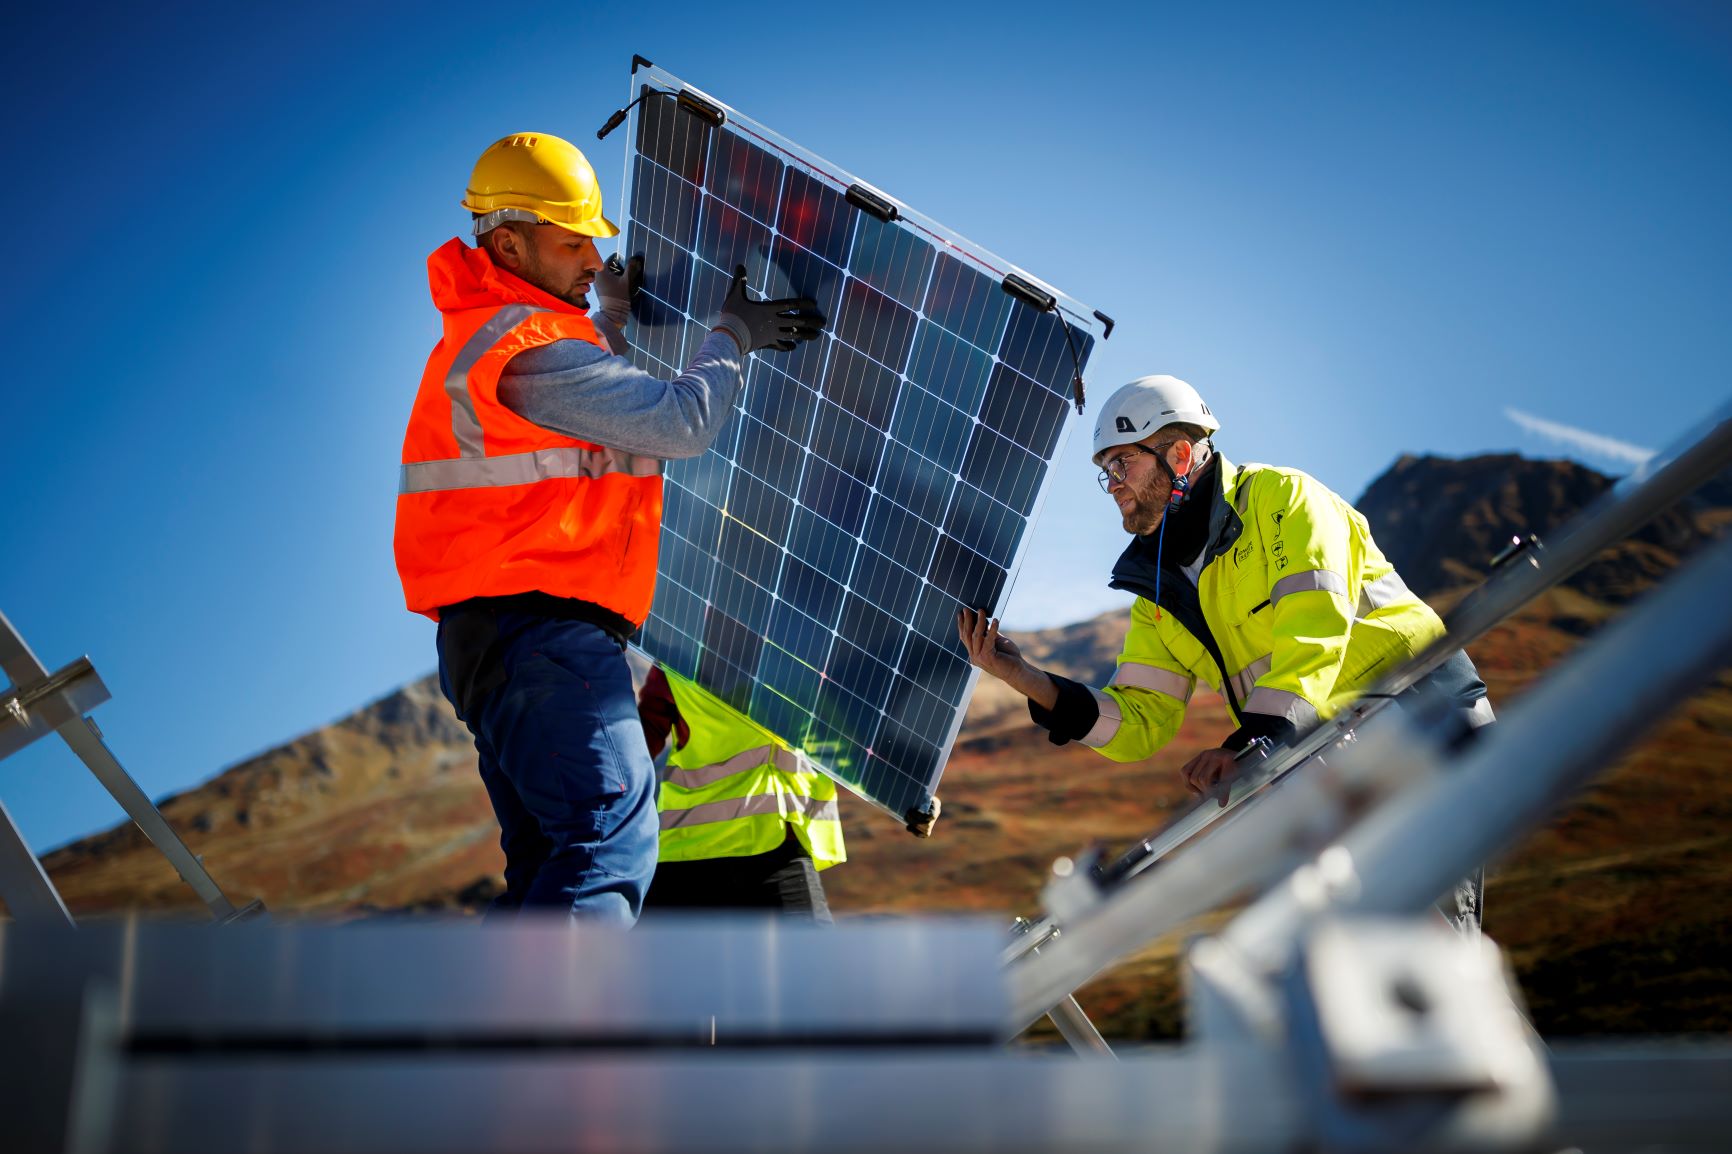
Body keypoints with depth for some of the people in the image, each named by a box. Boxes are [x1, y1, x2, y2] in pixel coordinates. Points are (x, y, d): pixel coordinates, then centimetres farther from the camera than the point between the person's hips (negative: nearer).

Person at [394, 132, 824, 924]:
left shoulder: (487, 335, 21)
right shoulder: (527, 346, -13)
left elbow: (589, 407, 39)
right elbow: (679, 423, -16)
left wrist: (611, 312, 35)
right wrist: (734, 336, -1)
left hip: (489, 639, 11)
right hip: (539, 628, -11)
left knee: (548, 869, 11)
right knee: (612, 836, -18)